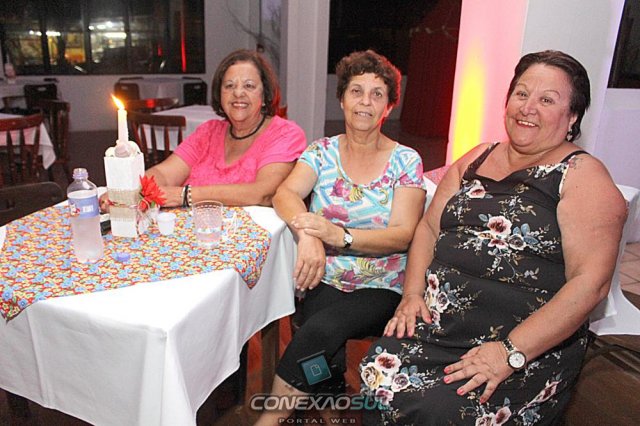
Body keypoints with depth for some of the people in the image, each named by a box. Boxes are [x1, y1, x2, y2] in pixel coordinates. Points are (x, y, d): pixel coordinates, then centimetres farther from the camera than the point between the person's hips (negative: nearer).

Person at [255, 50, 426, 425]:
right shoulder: (323, 152, 8)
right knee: (327, 359, -28)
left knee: (321, 329, -29)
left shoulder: (405, 161, 1)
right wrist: (308, 234, -30)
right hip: (325, 282, 2)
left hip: (381, 289, -1)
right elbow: (285, 193, -7)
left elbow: (402, 235, -9)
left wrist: (339, 235, -26)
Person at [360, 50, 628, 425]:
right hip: (438, 320, 5)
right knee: (380, 378, -20)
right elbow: (429, 227, 14)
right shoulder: (477, 158, 15)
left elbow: (590, 281, -13)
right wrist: (412, 294, -2)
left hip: (531, 343, -4)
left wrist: (510, 352, -19)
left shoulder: (583, 176, -3)